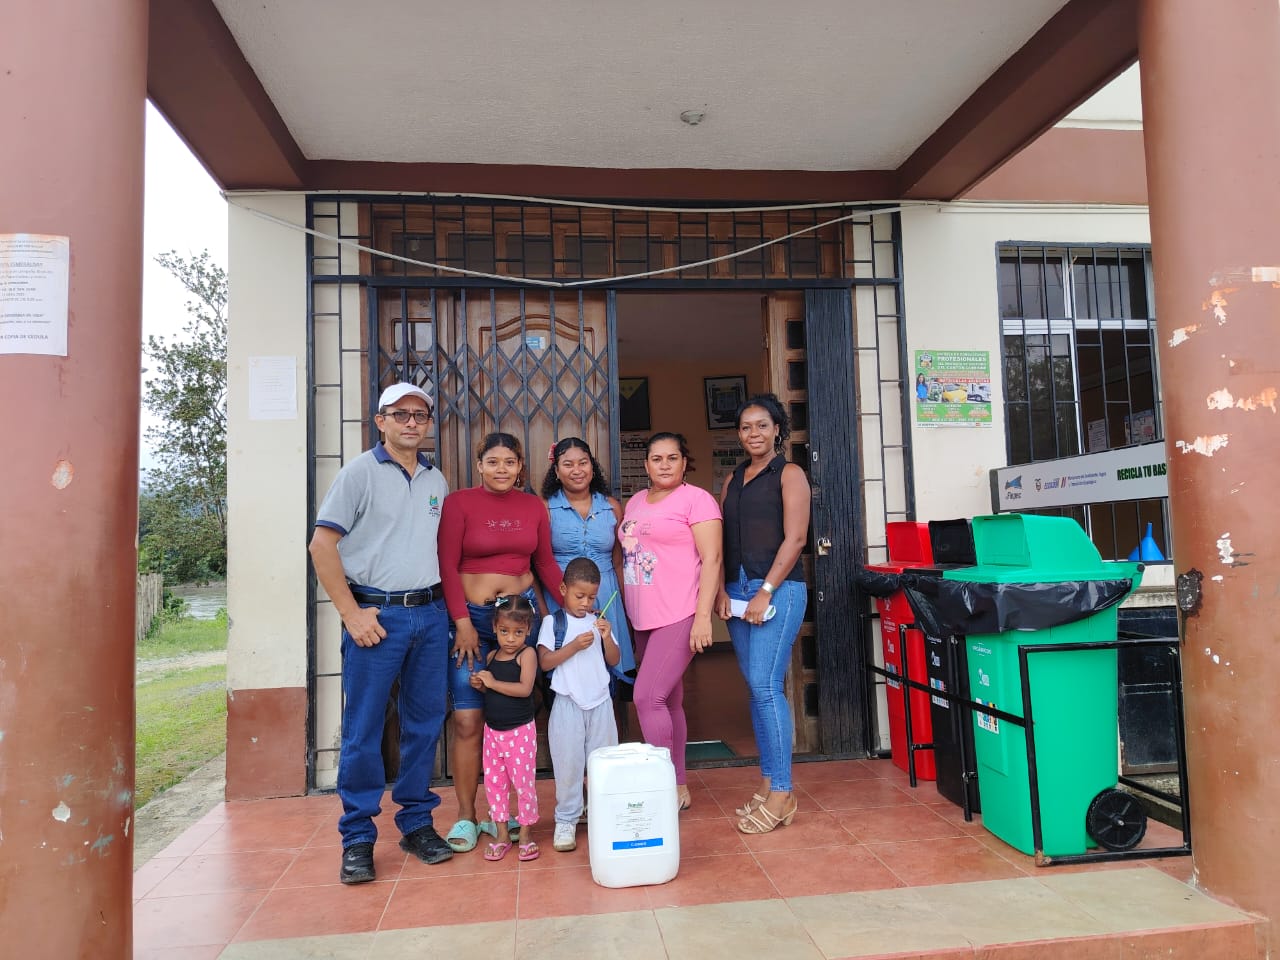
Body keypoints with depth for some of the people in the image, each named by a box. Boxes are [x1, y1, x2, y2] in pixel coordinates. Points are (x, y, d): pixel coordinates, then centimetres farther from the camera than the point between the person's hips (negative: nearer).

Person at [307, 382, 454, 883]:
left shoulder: (436, 480, 13)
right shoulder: (360, 471, -2)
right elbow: (322, 545, -7)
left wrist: (445, 608, 7)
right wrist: (352, 613, -11)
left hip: (429, 613, 5)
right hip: (377, 614, -4)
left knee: (424, 724, 10)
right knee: (362, 730, 1)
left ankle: (417, 823, 24)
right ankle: (358, 839, 14)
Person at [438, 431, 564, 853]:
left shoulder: (533, 506, 7)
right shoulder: (459, 502, -4)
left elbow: (545, 563, 13)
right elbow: (447, 566, -7)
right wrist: (463, 622, -11)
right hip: (471, 616, -3)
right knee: (468, 720, -3)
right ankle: (465, 817, 12)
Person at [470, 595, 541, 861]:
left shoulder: (527, 654, -12)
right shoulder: (491, 656, 6)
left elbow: (524, 689, -24)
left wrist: (492, 682, -20)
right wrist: (479, 685, -3)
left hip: (520, 730, -6)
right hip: (492, 729, 6)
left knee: (524, 782, 2)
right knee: (493, 782, 11)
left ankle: (526, 832, 17)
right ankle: (501, 833, 24)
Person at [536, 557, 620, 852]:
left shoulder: (598, 621, 6)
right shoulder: (553, 622, -3)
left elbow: (614, 660, 6)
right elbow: (545, 662, -11)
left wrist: (607, 638, -12)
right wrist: (574, 645, -20)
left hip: (600, 701, 3)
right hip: (568, 703, -3)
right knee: (568, 763, 2)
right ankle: (566, 821, 14)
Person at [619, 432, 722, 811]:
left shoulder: (695, 499, -6)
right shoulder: (635, 503, 15)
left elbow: (711, 558, -12)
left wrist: (703, 616, -18)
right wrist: (626, 611, 15)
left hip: (679, 616, -7)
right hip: (644, 619, 7)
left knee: (648, 697, -13)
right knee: (668, 701, 13)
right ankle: (678, 787, 24)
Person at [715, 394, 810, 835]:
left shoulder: (789, 475, -1)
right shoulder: (733, 479, 17)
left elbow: (794, 538, -10)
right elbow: (721, 540, 14)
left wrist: (766, 592, -15)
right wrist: (721, 590, 1)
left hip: (778, 589, -6)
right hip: (737, 590, 6)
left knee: (765, 685, -10)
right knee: (756, 687, 9)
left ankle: (781, 793, -1)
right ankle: (768, 781, 18)